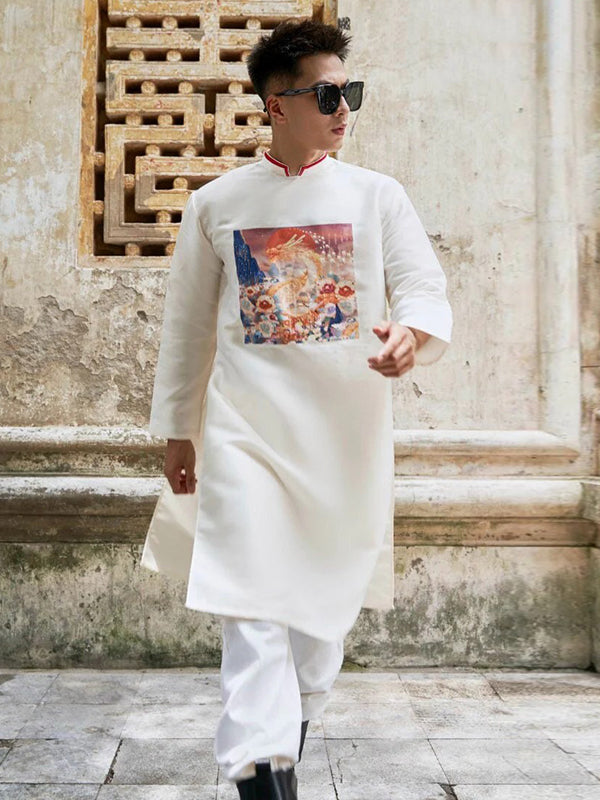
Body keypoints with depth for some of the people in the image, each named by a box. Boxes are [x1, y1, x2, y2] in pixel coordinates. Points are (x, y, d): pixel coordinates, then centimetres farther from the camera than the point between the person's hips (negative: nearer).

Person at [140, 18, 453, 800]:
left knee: (329, 600, 13)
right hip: (246, 433, -1)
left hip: (349, 435, 2)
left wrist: (410, 333, -25)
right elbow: (187, 326, 10)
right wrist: (176, 429, 10)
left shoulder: (377, 195, 4)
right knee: (254, 609, -9)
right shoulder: (217, 203, 4)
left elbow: (427, 291, -1)